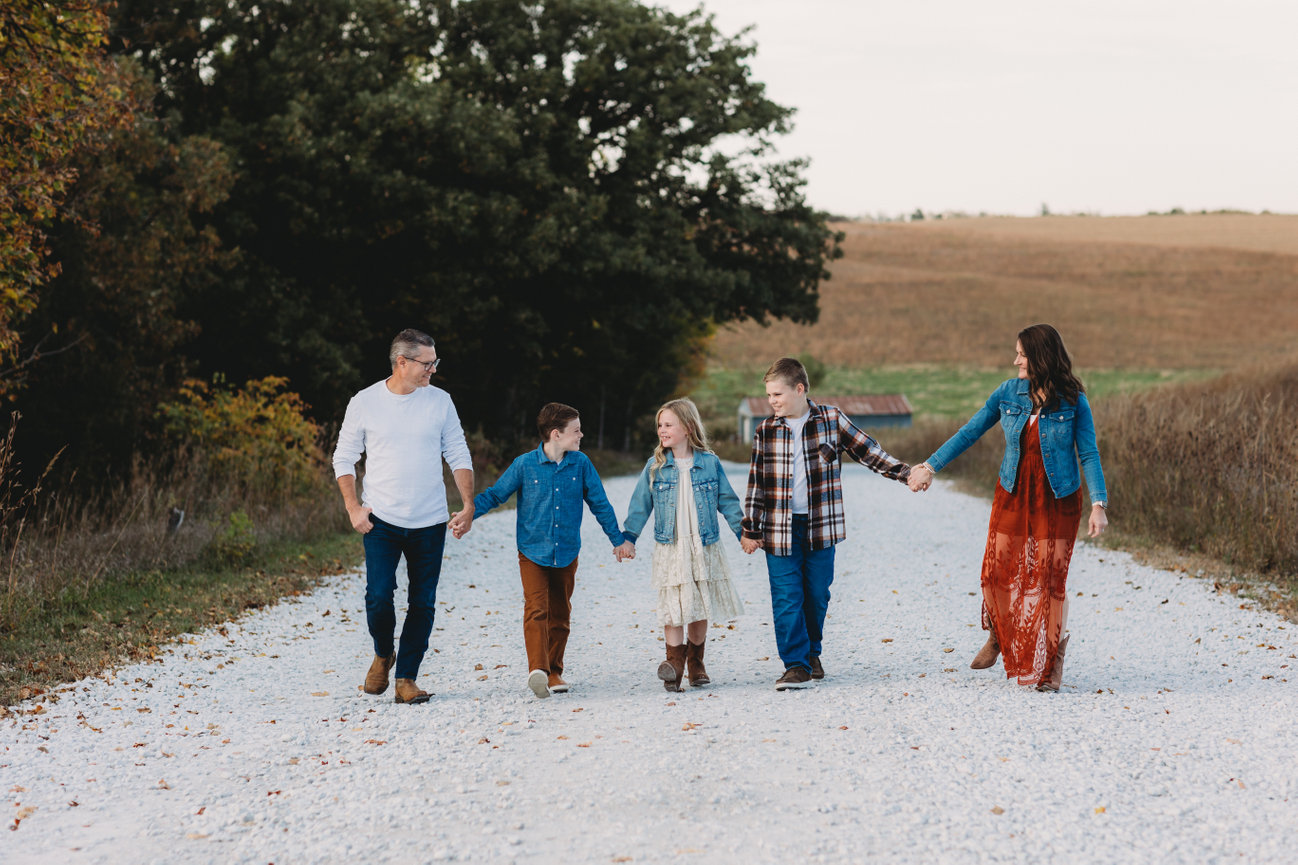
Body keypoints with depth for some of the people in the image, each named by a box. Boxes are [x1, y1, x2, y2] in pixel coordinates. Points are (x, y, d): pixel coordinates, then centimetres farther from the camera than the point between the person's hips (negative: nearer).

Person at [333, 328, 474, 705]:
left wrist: (469, 505, 0)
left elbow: (458, 456, 8)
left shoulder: (440, 401, 3)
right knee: (378, 596, -12)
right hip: (381, 519, -2)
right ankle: (383, 655, 17)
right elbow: (344, 458, 6)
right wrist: (353, 507, -4)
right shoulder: (365, 402, -1)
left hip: (430, 523, 2)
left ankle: (406, 678, 12)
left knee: (422, 604, 2)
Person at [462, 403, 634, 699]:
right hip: (533, 550, -3)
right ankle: (538, 670, -28)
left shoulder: (581, 464, 1)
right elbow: (495, 494, 0)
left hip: (566, 553, 3)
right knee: (536, 609, -17)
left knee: (560, 613, 10)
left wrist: (618, 539, 14)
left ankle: (554, 672, 21)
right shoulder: (525, 465, -7)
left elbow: (600, 504, 10)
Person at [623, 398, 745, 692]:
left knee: (700, 607, 8)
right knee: (673, 607, -8)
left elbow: (727, 501, 7)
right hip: (670, 547, -1)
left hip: (704, 547, 1)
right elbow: (640, 505, 5)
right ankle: (674, 665, -5)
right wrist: (628, 537, 0)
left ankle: (696, 664, 21)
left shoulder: (709, 463, 0)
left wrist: (743, 533, 5)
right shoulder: (655, 466, 1)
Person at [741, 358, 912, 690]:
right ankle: (796, 665, -4)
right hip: (780, 529, 0)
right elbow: (756, 484, 6)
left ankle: (812, 652, 29)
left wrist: (907, 473, -4)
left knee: (817, 595, 8)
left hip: (820, 526, 0)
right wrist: (750, 530, 6)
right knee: (787, 598, -6)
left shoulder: (831, 420, 0)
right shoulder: (766, 432, 3)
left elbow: (868, 451, 4)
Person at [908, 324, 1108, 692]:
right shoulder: (1008, 393, 0)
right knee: (998, 569, 2)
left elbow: (1089, 455, -8)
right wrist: (931, 466, 9)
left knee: (1048, 577, -4)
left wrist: (1098, 504, -17)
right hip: (1012, 495, 3)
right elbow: (969, 433, 8)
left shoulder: (1073, 402, -9)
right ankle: (998, 636, 30)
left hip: (1057, 500, -3)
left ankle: (1050, 661, 8)